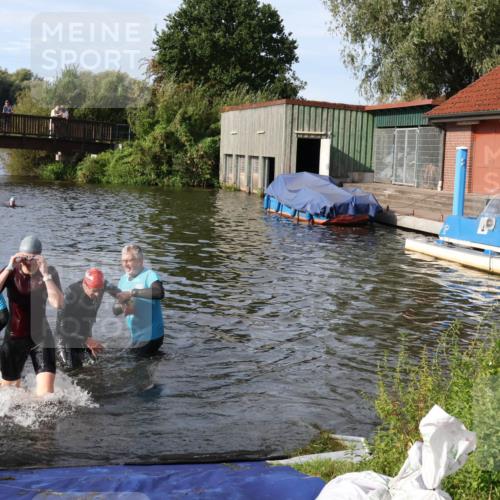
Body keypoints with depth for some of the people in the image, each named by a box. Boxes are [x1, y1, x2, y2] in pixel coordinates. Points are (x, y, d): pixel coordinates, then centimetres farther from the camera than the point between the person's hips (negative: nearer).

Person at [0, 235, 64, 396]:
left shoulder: (49, 272, -8)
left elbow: (58, 304, -22)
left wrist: (45, 274, -28)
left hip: (41, 337, -1)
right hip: (14, 338, 1)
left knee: (46, 394, -15)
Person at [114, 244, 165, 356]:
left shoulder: (149, 275, -15)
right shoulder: (123, 279, 6)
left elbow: (159, 293, -37)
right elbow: (115, 310, 5)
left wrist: (132, 292, -39)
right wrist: (121, 307, -18)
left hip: (149, 336, -7)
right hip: (132, 336, 7)